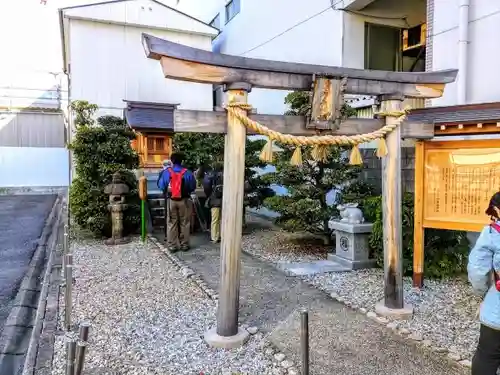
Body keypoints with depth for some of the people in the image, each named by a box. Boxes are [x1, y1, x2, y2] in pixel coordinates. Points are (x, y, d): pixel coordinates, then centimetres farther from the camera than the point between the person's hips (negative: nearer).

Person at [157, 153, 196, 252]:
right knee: (184, 223, 9)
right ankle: (184, 245, 16)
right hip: (184, 200, -1)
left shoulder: (166, 172, -4)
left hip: (171, 200, 1)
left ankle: (172, 246, 13)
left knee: (172, 223, 9)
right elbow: (193, 187, -2)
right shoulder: (187, 172, -8)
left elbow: (161, 186, 1)